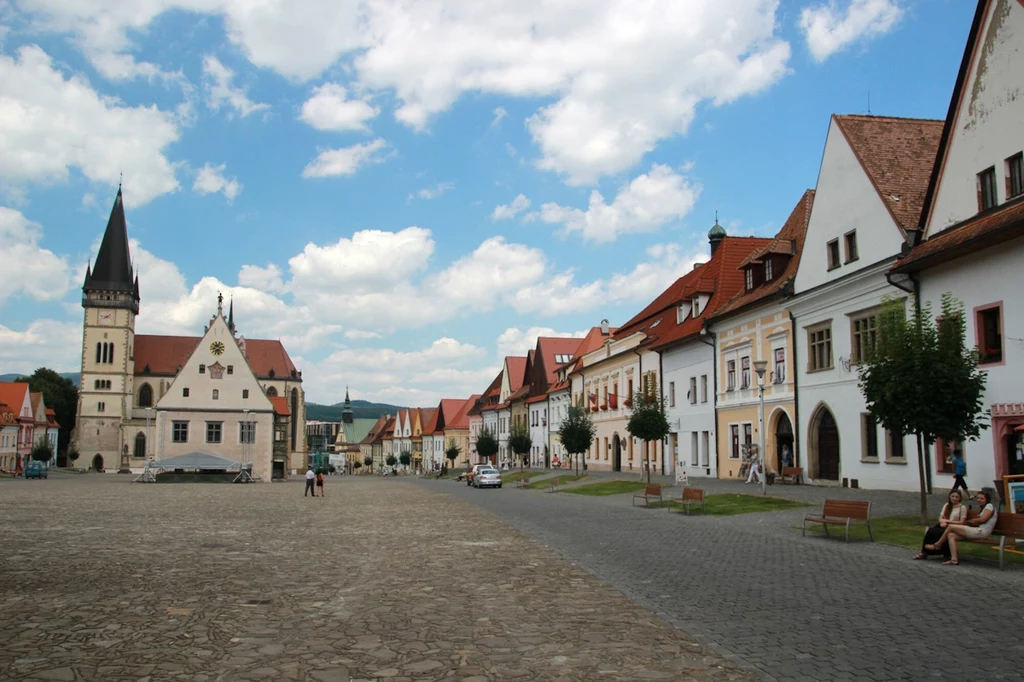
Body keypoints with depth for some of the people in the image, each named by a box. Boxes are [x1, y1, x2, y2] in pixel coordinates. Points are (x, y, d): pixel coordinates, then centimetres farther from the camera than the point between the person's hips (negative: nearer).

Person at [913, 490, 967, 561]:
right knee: (929, 530, -28)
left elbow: (961, 522, -5)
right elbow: (940, 518, 13)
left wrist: (947, 521, -12)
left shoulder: (962, 507, 1)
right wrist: (943, 522, -11)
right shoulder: (946, 506, 18)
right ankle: (924, 552, -23)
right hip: (944, 526, 5)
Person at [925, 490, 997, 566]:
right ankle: (954, 559, -17)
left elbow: (982, 520, -12)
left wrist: (967, 521, 0)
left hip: (982, 531, -9)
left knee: (950, 526, -11)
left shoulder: (989, 506, 2)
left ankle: (937, 545, 6)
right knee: (951, 535, -7)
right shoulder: (983, 508, 30)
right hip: (978, 531, 9)